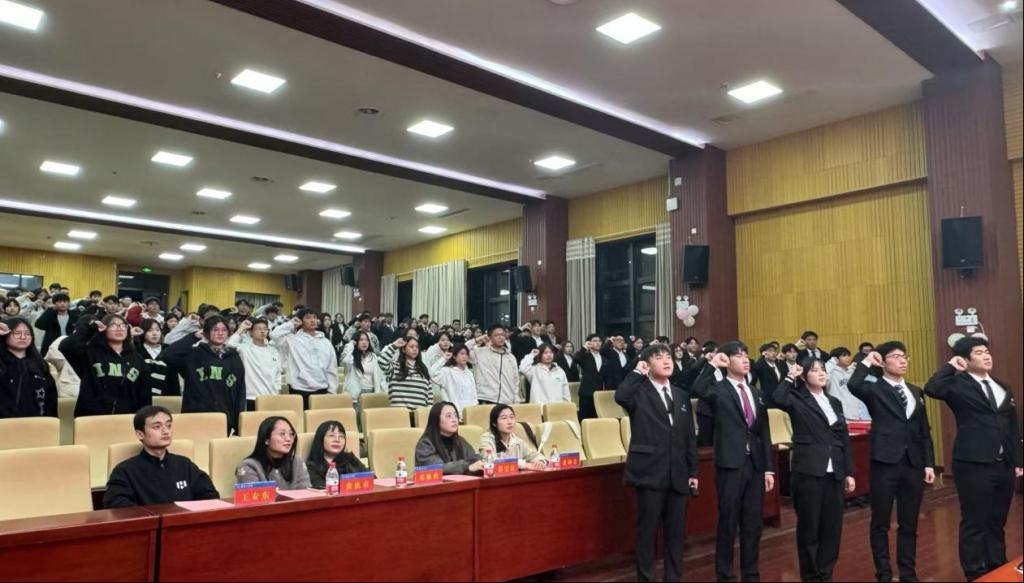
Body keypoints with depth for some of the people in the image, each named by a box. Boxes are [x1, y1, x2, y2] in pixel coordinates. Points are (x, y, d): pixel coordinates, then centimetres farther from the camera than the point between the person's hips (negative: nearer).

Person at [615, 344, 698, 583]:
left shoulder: (681, 395, 13)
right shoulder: (639, 392, -4)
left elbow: (690, 436, 14)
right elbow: (620, 396, -30)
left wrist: (693, 471, 10)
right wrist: (638, 373, -16)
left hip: (678, 474, 5)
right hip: (650, 472, -5)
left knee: (676, 531, 12)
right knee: (647, 530, 4)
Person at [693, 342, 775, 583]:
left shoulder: (755, 393, 13)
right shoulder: (719, 389, -5)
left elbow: (764, 432, 12)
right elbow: (698, 390, -29)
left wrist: (769, 467, 8)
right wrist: (713, 365, -21)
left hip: (755, 464, 5)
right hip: (730, 464, -5)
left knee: (753, 523, 12)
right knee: (728, 522, 4)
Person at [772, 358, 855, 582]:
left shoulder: (834, 402, 14)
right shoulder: (798, 399, -2)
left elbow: (844, 439, 13)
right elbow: (778, 398, -26)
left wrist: (849, 472, 9)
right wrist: (790, 376, -12)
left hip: (834, 473, 5)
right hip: (808, 472, -5)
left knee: (833, 525, 8)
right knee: (809, 526, 3)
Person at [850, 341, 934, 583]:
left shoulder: (915, 391, 14)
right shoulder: (875, 388, -3)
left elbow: (924, 431, 14)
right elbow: (853, 386, -28)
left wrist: (929, 463, 8)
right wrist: (867, 361, -15)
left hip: (913, 463, 5)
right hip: (885, 462, -5)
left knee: (909, 523, 13)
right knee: (881, 523, 5)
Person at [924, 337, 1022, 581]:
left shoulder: (1002, 388, 14)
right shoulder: (959, 385, -6)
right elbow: (931, 389, -28)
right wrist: (950, 366, -16)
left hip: (1004, 465, 6)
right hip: (974, 465, -6)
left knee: (997, 522, 17)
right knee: (974, 523, 3)